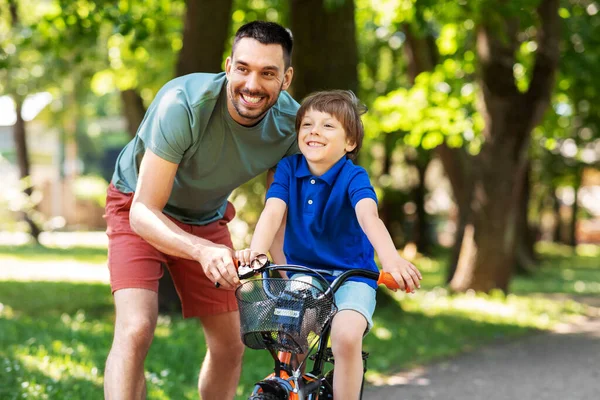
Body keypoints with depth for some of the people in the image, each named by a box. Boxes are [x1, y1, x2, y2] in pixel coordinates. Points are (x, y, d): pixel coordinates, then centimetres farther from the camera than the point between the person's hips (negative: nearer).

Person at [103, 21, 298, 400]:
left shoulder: (290, 122, -20)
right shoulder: (183, 105, -35)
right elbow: (144, 212, -35)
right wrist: (204, 251, -52)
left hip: (207, 219, 5)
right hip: (142, 214, -5)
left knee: (230, 346, 4)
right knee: (136, 330, -25)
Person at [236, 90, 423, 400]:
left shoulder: (354, 177, -14)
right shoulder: (288, 169, -5)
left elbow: (368, 216, -32)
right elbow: (273, 212, -19)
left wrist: (390, 257, -52)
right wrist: (257, 250, -40)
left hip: (352, 276, -3)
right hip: (302, 273, 3)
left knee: (346, 337, -27)